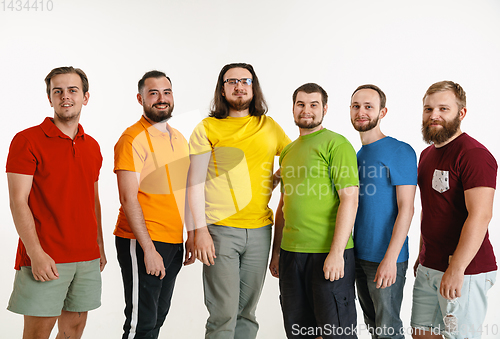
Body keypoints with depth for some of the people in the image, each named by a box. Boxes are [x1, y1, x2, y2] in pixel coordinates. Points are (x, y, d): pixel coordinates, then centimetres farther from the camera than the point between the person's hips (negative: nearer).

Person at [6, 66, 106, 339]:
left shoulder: (92, 146, 13)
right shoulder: (27, 140, -5)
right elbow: (18, 202, -10)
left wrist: (100, 246, 15)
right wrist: (36, 254, -17)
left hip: (87, 259, 6)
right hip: (45, 259, -5)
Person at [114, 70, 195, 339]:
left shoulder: (178, 139, 14)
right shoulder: (133, 138, -11)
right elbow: (128, 198, -16)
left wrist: (191, 235, 15)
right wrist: (148, 248, -19)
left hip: (174, 243, 8)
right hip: (142, 244, -7)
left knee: (158, 317, 15)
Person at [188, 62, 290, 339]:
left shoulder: (269, 126, 11)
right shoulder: (207, 129, 1)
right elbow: (195, 183, -2)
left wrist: (271, 181, 5)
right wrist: (200, 230, -10)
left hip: (259, 230, 4)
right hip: (220, 230, -3)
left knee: (247, 312, 10)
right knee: (224, 314, -5)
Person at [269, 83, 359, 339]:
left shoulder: (337, 144, -6)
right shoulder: (288, 151, 17)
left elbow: (349, 199, -14)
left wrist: (336, 252, -20)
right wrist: (276, 252, 18)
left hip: (329, 253, -7)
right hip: (291, 252, 7)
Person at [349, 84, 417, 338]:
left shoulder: (400, 151, -10)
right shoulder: (357, 155, 12)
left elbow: (406, 208, -15)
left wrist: (390, 258, -20)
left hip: (386, 259, -7)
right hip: (358, 255, 7)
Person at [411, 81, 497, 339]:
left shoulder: (474, 154, -15)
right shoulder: (427, 154, 14)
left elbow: (480, 215, -22)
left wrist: (456, 269, -25)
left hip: (464, 270, -8)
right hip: (429, 268, 8)